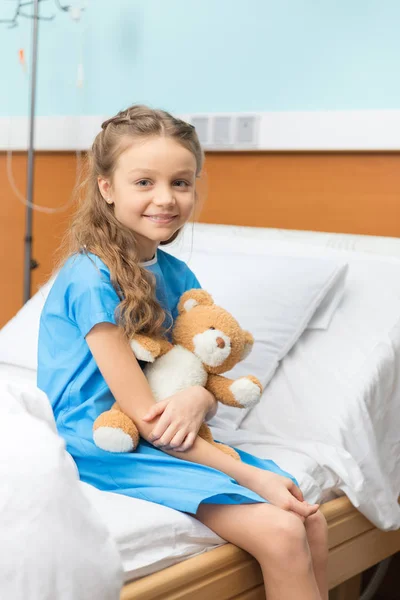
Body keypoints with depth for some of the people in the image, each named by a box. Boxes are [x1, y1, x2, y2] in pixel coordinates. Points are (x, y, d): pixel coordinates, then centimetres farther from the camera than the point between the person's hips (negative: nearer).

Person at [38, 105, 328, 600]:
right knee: (280, 532, -20)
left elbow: (207, 385, 9)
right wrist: (251, 476, -20)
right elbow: (141, 414, -20)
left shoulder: (176, 275, 6)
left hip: (167, 441, 8)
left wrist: (198, 399, -18)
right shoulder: (91, 278, -17)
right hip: (104, 447, -7)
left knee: (312, 521, -3)